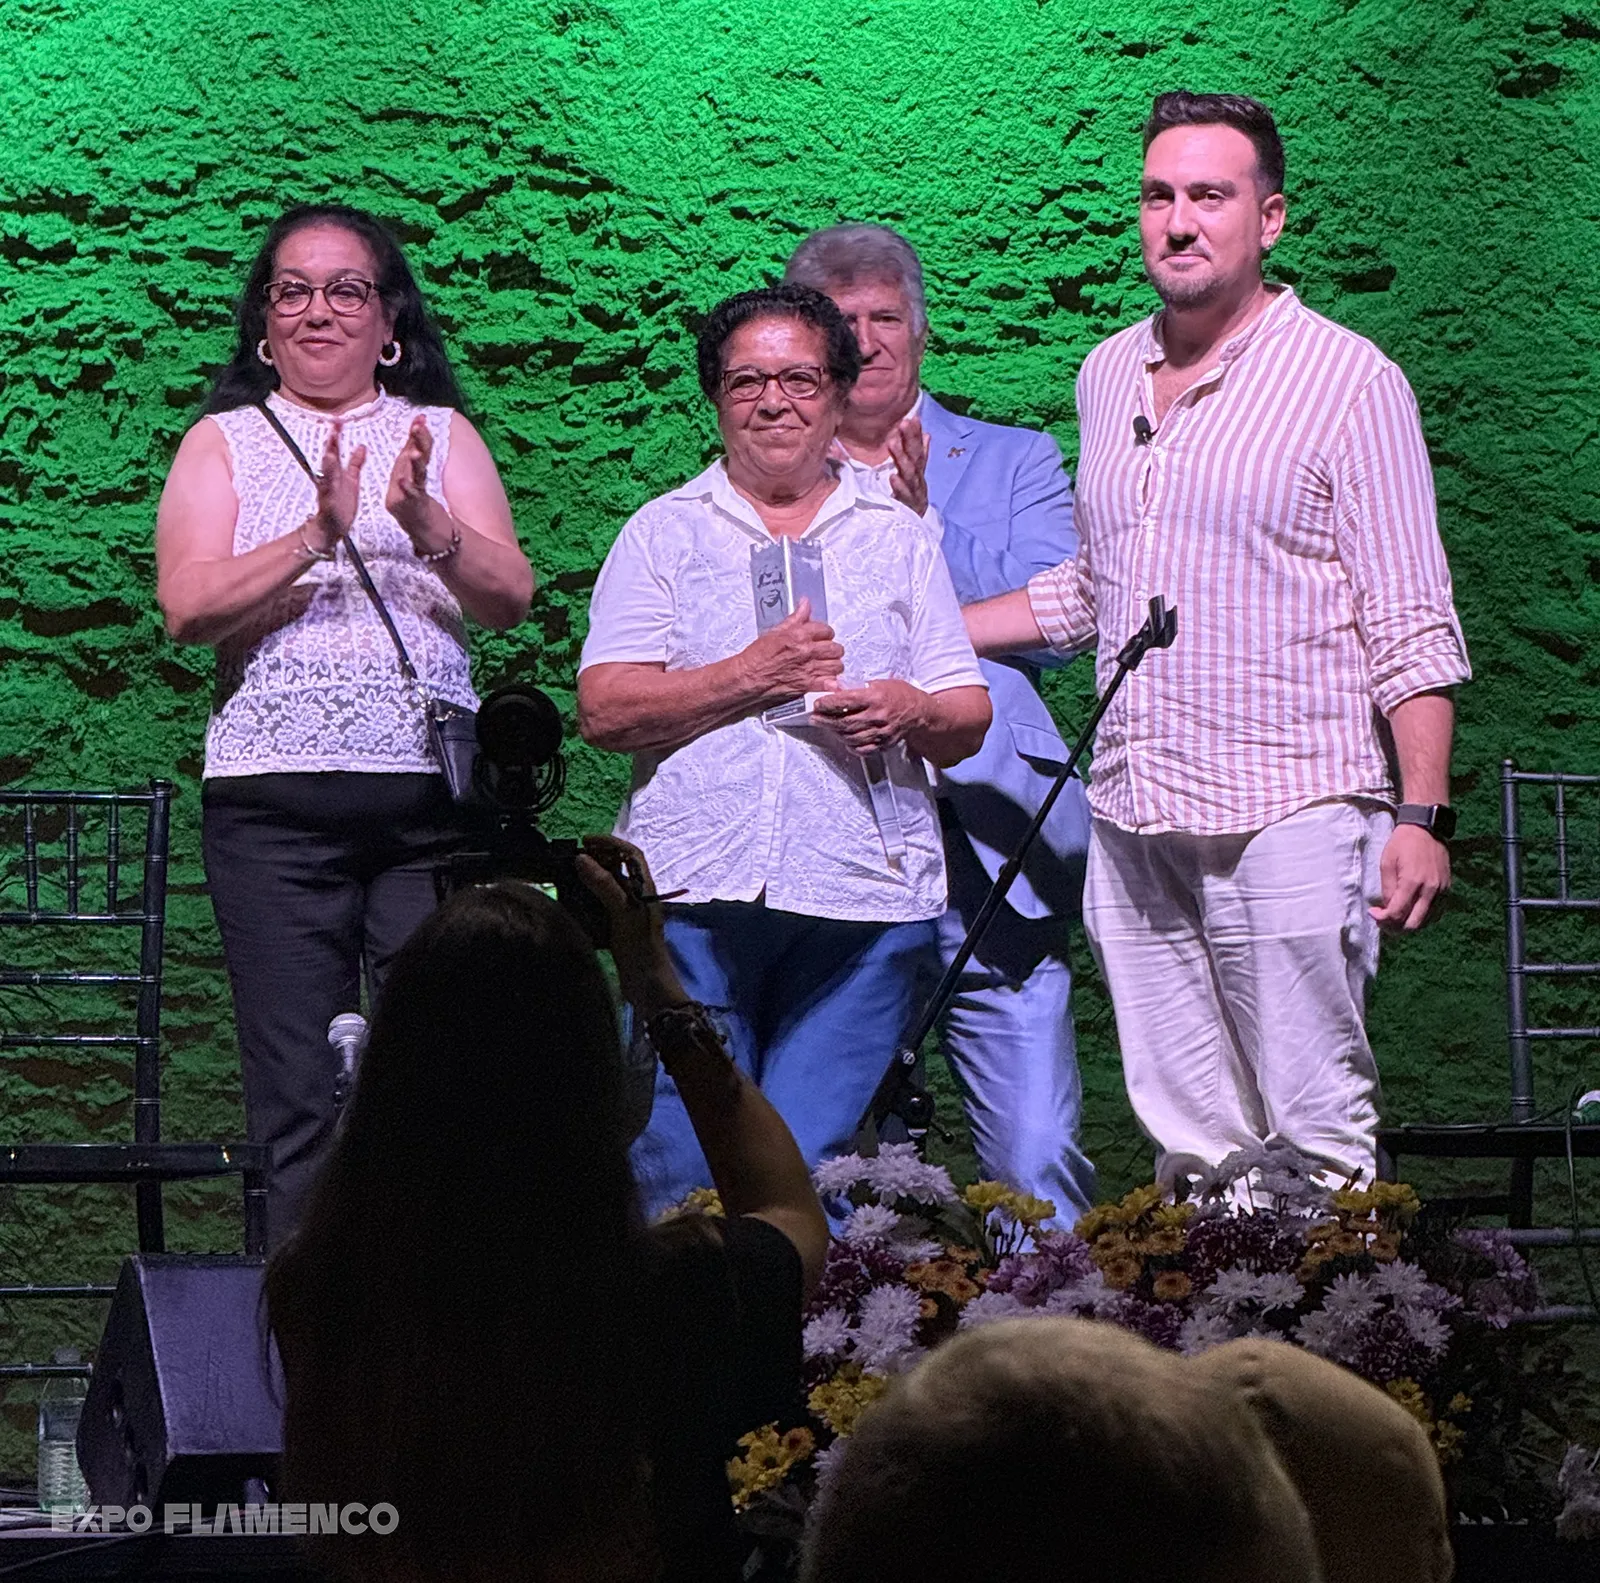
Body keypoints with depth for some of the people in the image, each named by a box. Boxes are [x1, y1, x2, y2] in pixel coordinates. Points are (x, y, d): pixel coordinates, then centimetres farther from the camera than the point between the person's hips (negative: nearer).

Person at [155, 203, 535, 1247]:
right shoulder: (225, 443, 11)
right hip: (274, 798, -1)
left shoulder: (443, 435, 14)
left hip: (434, 796, 1)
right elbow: (188, 607, -5)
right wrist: (317, 536, -19)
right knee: (298, 1095, -3)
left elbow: (512, 598, 0)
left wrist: (426, 523, -19)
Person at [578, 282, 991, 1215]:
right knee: (678, 1172, -4)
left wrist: (910, 712, -10)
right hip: (693, 892, 0)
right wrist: (755, 674, -9)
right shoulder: (665, 532, 14)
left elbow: (969, 719, 13)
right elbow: (605, 710, 1)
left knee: (809, 1168, -6)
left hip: (863, 901, 0)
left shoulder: (900, 538, 18)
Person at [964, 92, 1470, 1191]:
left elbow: (1411, 627, -4)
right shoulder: (1108, 377, 14)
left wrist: (1422, 816, -12)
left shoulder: (1347, 380, -3)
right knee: (1185, 1131, 7)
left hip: (1289, 820, -5)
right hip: (1134, 824, 6)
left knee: (1316, 1133, -6)